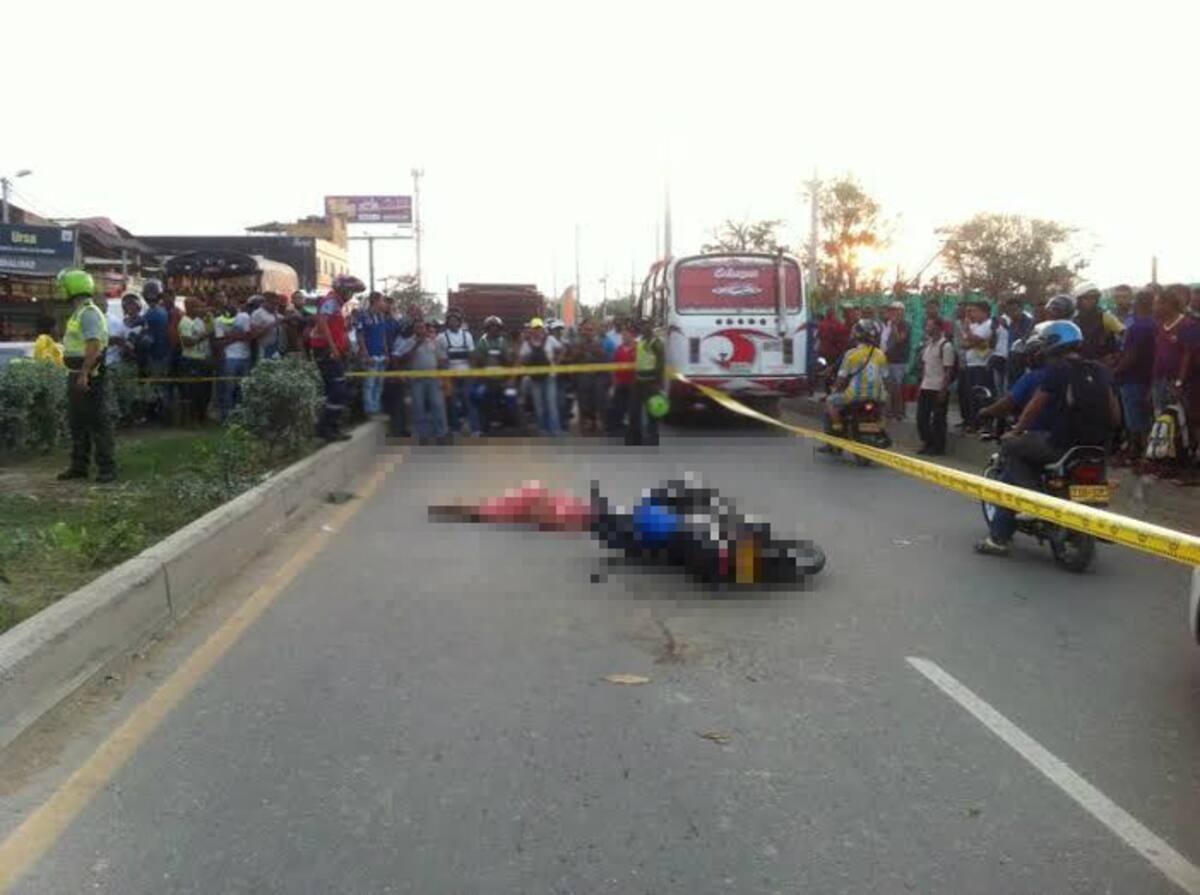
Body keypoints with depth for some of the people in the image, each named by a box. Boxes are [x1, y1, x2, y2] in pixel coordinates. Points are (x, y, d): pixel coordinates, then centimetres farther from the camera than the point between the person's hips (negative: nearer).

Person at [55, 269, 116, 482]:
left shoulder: (89, 313, -15)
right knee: (77, 422, 14)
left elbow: (93, 345, -26)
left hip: (89, 377, -11)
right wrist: (75, 375, 21)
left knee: (97, 422, -7)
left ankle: (107, 467, -3)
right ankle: (79, 466, 22)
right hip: (76, 375, 11)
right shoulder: (77, 312, 18)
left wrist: (84, 374, -30)